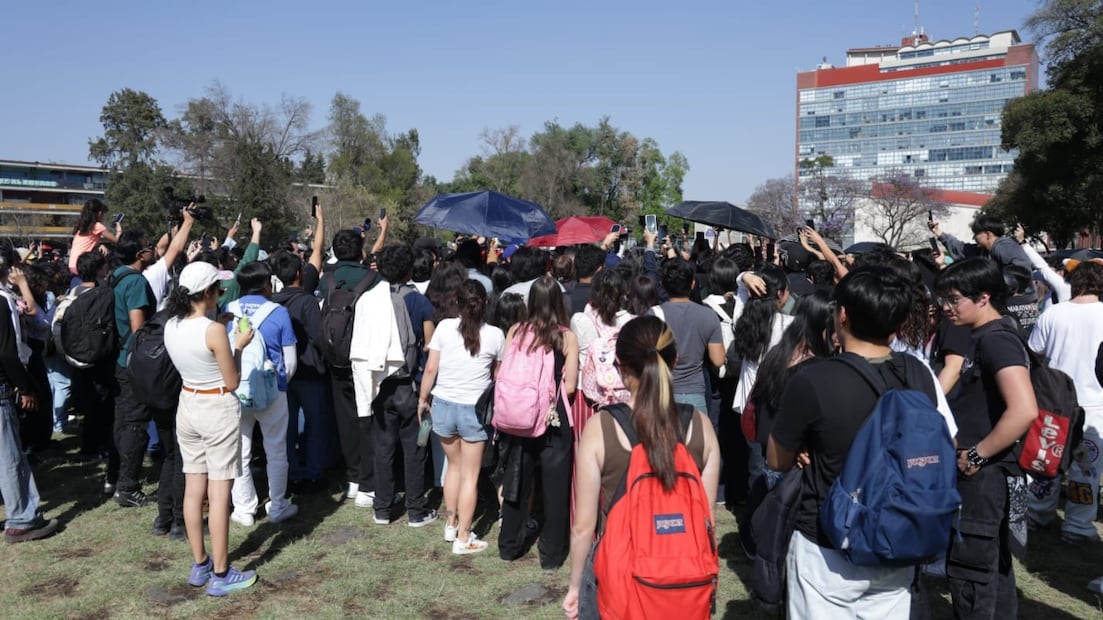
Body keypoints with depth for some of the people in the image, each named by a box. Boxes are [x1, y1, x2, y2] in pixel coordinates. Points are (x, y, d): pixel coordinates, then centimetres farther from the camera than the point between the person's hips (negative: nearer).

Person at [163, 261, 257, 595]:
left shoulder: (171, 326, -1)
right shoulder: (214, 331, -21)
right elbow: (232, 382, -14)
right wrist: (239, 345, -3)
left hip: (188, 407, 7)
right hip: (219, 411, -7)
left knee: (193, 489, 13)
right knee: (219, 493, -1)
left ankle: (200, 565, 25)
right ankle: (221, 574, 7)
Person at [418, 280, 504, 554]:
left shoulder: (444, 327, -6)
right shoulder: (495, 335, -8)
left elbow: (430, 369, -4)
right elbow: (497, 374, 5)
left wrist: (422, 400, 10)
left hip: (443, 405, 3)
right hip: (475, 408, -2)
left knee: (454, 465, 23)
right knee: (470, 476, 7)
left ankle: (451, 524, 34)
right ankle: (463, 539, 12)